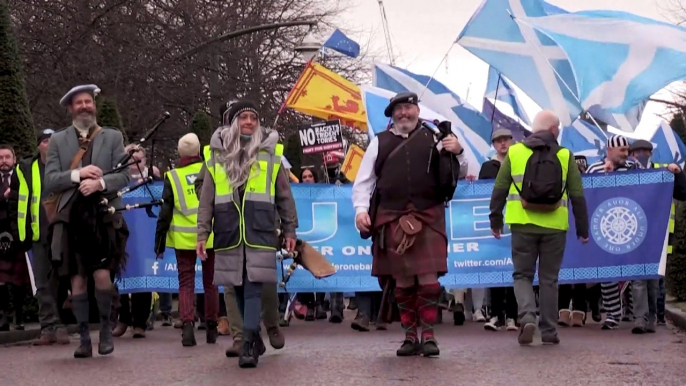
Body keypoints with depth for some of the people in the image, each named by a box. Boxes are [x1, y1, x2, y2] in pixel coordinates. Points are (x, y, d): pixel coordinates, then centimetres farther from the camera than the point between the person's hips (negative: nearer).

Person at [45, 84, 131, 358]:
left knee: (102, 275, -13)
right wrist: (78, 174, -13)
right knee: (77, 279, 3)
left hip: (104, 215, -1)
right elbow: (50, 180, 2)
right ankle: (84, 338, 10)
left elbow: (124, 175, 1)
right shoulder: (58, 140, 11)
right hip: (71, 218, 1)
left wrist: (99, 182, -16)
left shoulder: (113, 137, 9)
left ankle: (106, 328, 8)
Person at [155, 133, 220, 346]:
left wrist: (159, 241, 7)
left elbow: (165, 212, 1)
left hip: (184, 238, -1)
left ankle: (188, 326, -11)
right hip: (211, 236, 1)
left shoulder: (172, 177, 0)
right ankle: (211, 329, 18)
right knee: (210, 283, 12)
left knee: (186, 283, 4)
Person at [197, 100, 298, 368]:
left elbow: (284, 196, 10)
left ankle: (248, 346, -13)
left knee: (253, 289, -10)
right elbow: (206, 199, 8)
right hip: (228, 233, 2)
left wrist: (289, 229, 7)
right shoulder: (217, 155, 8)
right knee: (238, 289, 8)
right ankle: (255, 338, 22)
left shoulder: (271, 153, 6)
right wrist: (202, 233, 3)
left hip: (260, 233, -2)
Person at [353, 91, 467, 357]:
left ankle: (428, 336, 4)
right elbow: (363, 181, 13)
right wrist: (361, 209, 0)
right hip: (392, 220, 2)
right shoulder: (379, 142, 11)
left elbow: (459, 174, 11)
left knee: (428, 279, -6)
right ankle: (410, 337, 14)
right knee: (402, 281, 5)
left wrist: (457, 153, -8)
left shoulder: (434, 138, 7)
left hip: (428, 218, -1)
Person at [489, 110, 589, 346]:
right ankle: (548, 331, 12)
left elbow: (499, 190, 3)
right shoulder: (565, 156, 4)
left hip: (523, 225, 0)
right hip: (555, 227, 0)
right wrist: (583, 228, 10)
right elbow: (577, 196, 3)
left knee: (522, 274, 10)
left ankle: (527, 317, -12)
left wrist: (495, 220, 10)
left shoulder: (514, 152, 4)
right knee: (549, 279, 10)